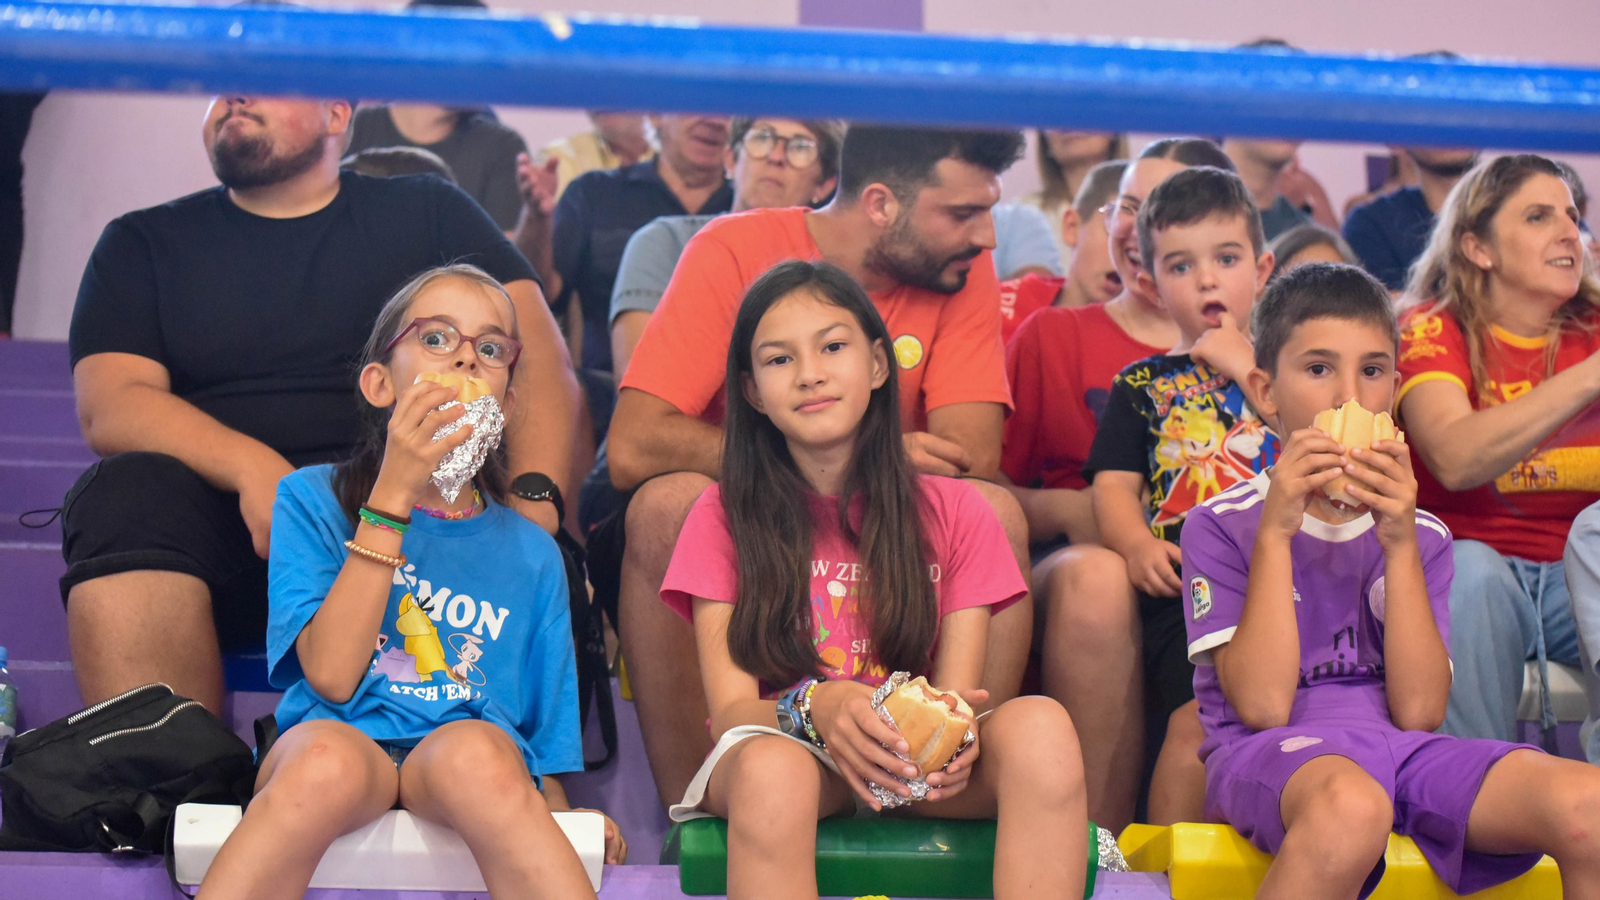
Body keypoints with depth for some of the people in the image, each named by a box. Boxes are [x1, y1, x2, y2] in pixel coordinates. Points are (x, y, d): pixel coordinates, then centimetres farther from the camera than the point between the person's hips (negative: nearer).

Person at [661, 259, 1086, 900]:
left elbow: (957, 692, -1)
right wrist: (816, 708, -29)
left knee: (1040, 726, -31)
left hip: (923, 772, 2)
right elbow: (729, 709, -6)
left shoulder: (952, 513, 6)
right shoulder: (725, 516, 2)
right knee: (771, 766, -39)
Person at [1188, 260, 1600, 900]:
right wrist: (1276, 534, -12)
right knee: (1351, 806, -40)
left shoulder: (1419, 534, 15)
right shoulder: (1220, 525, 3)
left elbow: (1419, 712, 0)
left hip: (1401, 750, 4)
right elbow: (1262, 706, -9)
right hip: (1268, 755, -3)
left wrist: (1401, 546, -7)